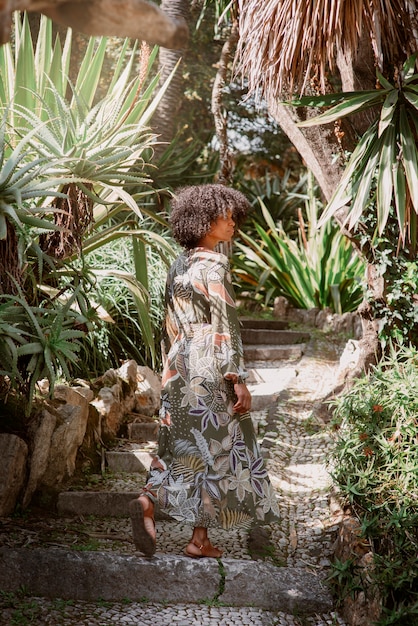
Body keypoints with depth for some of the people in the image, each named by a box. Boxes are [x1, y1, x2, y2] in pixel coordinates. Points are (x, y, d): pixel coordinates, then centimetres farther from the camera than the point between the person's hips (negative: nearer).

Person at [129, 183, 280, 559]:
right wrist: (238, 380, -16)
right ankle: (199, 539, 6)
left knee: (180, 446, 15)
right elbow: (224, 326, -17)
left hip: (179, 372, 8)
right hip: (210, 375, -7)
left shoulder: (178, 266, 11)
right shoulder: (213, 265, -12)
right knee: (216, 450, 3)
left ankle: (147, 502, -1)